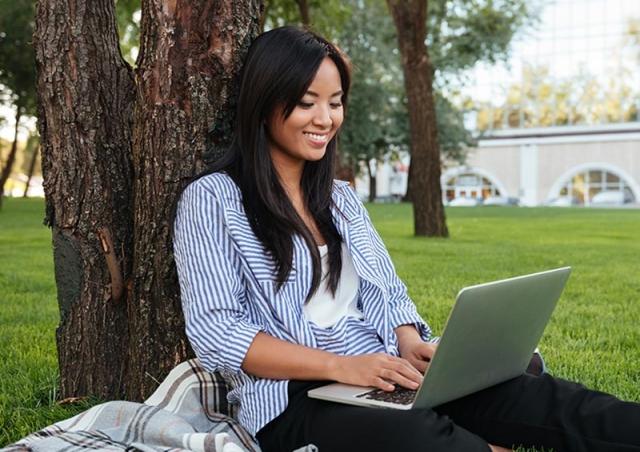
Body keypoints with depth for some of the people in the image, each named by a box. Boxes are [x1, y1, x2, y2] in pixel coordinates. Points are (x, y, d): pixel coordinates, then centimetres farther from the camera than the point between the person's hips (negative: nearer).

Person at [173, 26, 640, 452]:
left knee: (529, 394, -20)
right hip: (295, 399, -5)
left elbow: (386, 292, 17)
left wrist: (410, 343, -8)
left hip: (385, 378, 6)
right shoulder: (212, 198, -1)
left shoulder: (342, 198, 19)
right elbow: (215, 332, -10)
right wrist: (341, 366, -21)